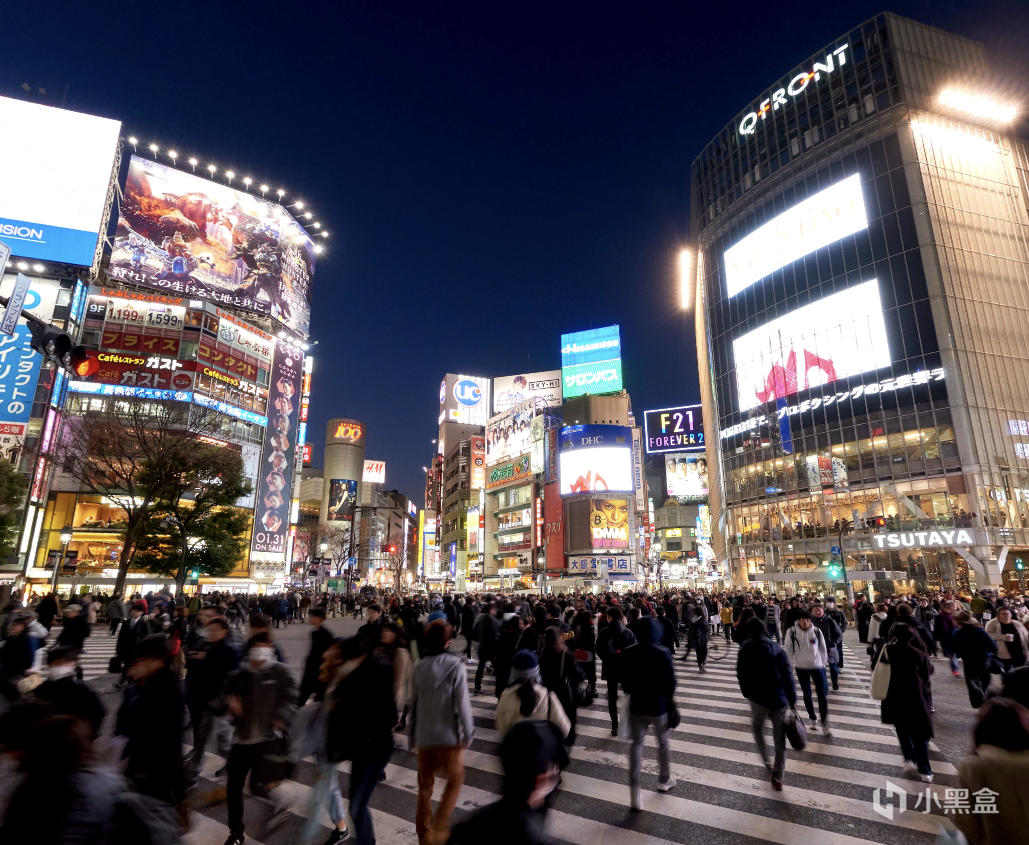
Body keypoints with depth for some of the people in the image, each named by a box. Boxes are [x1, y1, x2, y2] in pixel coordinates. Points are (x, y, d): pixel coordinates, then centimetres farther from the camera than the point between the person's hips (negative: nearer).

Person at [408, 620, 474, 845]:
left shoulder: (419, 667, -1)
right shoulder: (455, 666, -14)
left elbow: (413, 702, 5)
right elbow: (462, 704, -15)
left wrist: (412, 734, 14)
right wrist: (468, 733, -4)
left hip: (424, 735, 4)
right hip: (449, 734, -4)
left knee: (425, 785, 19)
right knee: (455, 780, 17)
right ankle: (439, 827, 9)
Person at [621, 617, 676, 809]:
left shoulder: (629, 654, -8)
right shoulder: (663, 653, -17)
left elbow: (624, 681, 0)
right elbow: (671, 681, -12)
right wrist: (668, 698, 8)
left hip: (637, 705, 1)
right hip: (659, 705, -1)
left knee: (637, 745, 7)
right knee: (662, 743, 21)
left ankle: (635, 796, 3)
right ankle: (664, 780, 40)